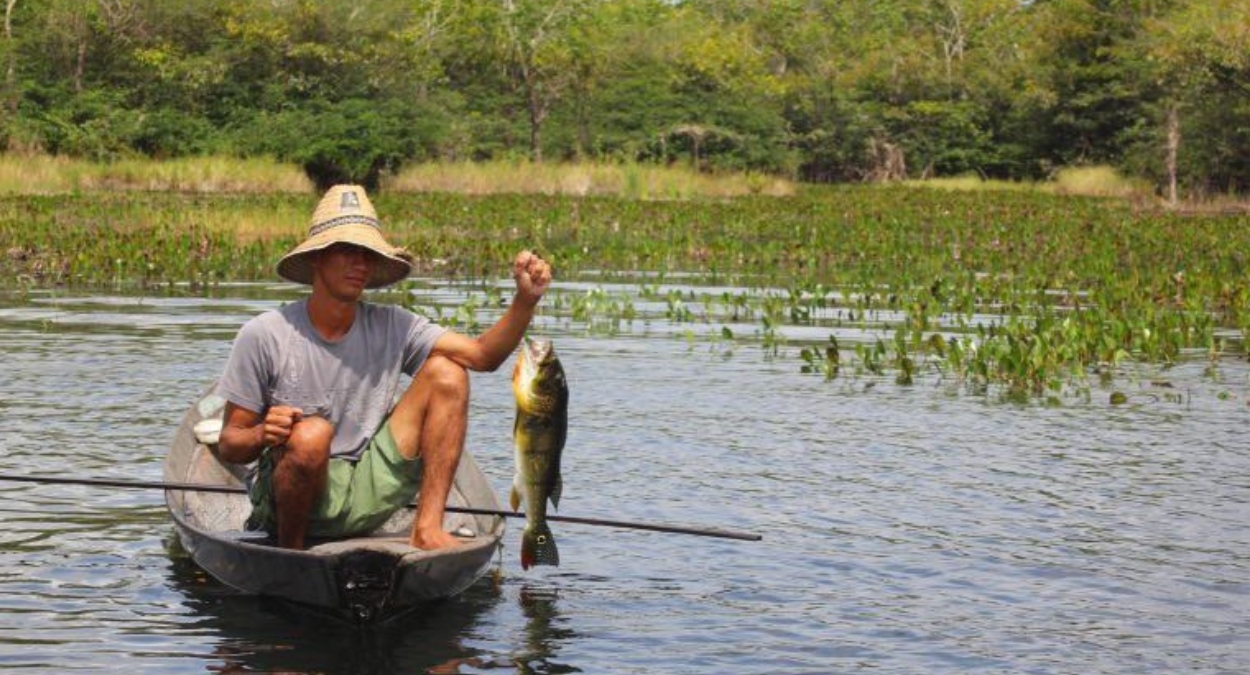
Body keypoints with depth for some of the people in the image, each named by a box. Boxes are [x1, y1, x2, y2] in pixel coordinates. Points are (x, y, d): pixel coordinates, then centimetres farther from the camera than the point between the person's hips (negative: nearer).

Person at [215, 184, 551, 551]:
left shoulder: (391, 327, 1)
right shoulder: (264, 336, -9)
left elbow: (483, 354, -8)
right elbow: (228, 445, -6)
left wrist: (526, 301, -24)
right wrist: (262, 436, -29)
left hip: (367, 492, 4)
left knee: (446, 372, -7)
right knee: (312, 434, -38)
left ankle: (426, 528, -13)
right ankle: (289, 553, -10)